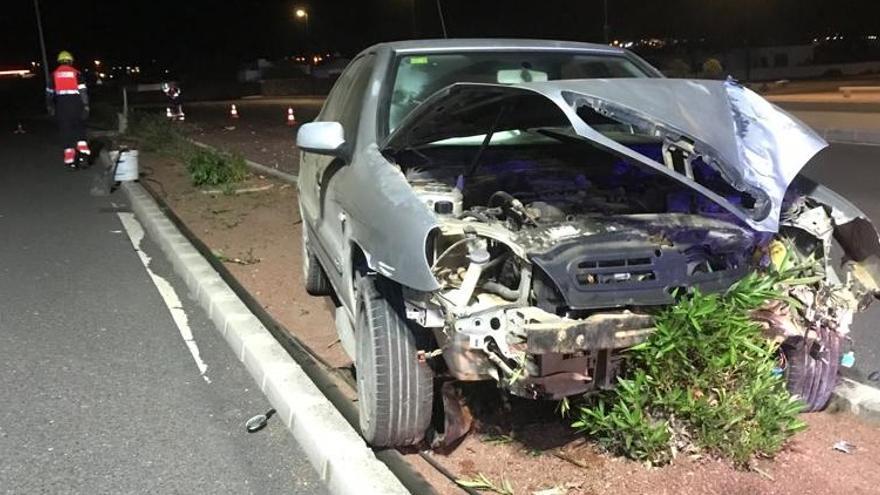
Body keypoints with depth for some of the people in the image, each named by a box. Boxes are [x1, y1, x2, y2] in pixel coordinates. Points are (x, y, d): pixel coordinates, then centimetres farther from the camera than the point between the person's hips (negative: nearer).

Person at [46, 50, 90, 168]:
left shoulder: (54, 75, 7)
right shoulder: (76, 73, 1)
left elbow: (49, 93, 12)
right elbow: (83, 91, -6)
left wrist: (50, 107, 23)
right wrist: (86, 106, -4)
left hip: (61, 104, 1)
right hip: (75, 103, -1)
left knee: (66, 130, 4)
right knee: (79, 128, 13)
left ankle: (69, 158, 1)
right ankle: (83, 150, -3)